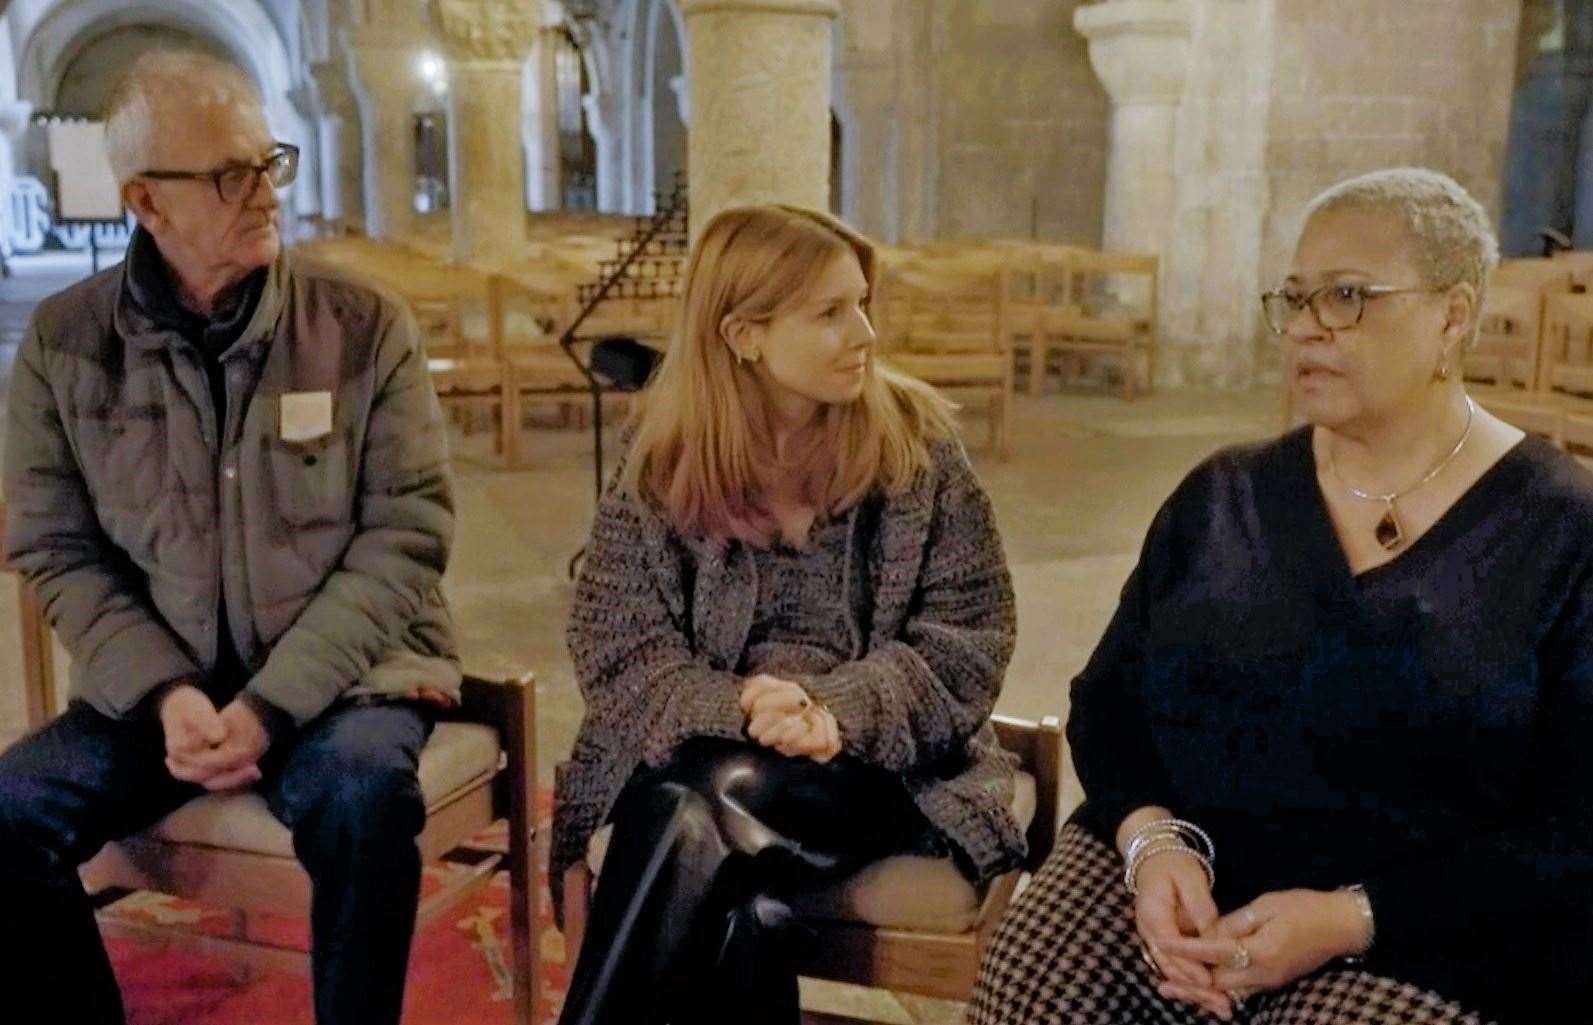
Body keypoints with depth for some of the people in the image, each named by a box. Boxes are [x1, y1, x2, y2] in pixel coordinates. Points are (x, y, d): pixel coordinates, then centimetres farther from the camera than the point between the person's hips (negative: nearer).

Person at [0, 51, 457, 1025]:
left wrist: (271, 702, -17)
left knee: (361, 796, -32)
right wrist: (164, 692, -14)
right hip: (157, 681, 3)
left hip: (340, 671, -2)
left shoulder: (367, 327, -5)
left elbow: (406, 537, -8)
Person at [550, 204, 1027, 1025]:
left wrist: (835, 711, -22)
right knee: (737, 904, -32)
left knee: (706, 826, -31)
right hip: (698, 753, 1)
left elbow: (968, 640, -5)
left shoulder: (913, 441, -1)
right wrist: (737, 709, -24)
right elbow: (618, 648, -4)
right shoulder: (664, 460, 1)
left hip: (875, 759, 0)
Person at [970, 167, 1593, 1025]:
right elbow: (1108, 697, 7)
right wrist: (1152, 838, -13)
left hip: (1424, 934, -2)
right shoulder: (1222, 496, 8)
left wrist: (1350, 919, -16)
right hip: (1177, 872, 3)